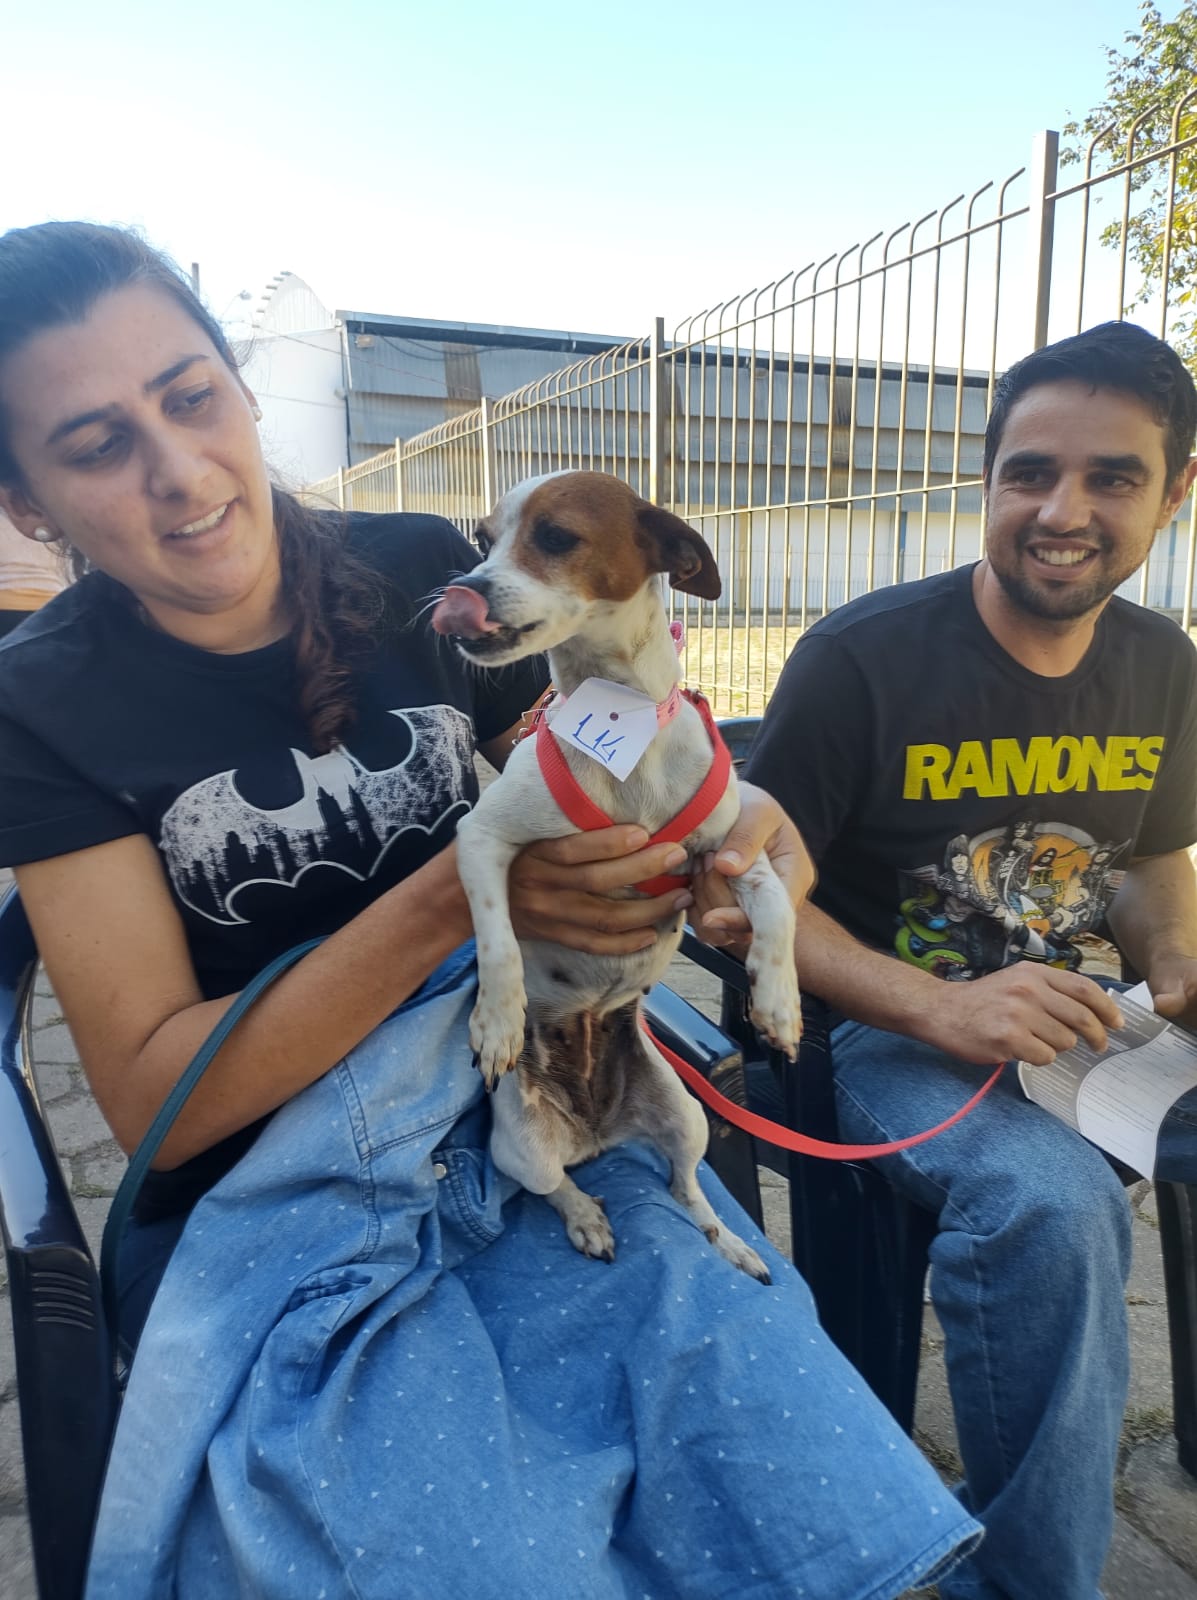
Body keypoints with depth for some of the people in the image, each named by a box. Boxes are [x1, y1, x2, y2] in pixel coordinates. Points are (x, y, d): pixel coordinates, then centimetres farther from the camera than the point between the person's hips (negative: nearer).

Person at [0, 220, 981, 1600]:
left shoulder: (421, 577, -2)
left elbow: (610, 804, 9)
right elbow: (150, 1098, -12)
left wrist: (736, 825, -15)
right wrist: (457, 895, -24)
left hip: (523, 1134, 2)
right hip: (266, 1215, -1)